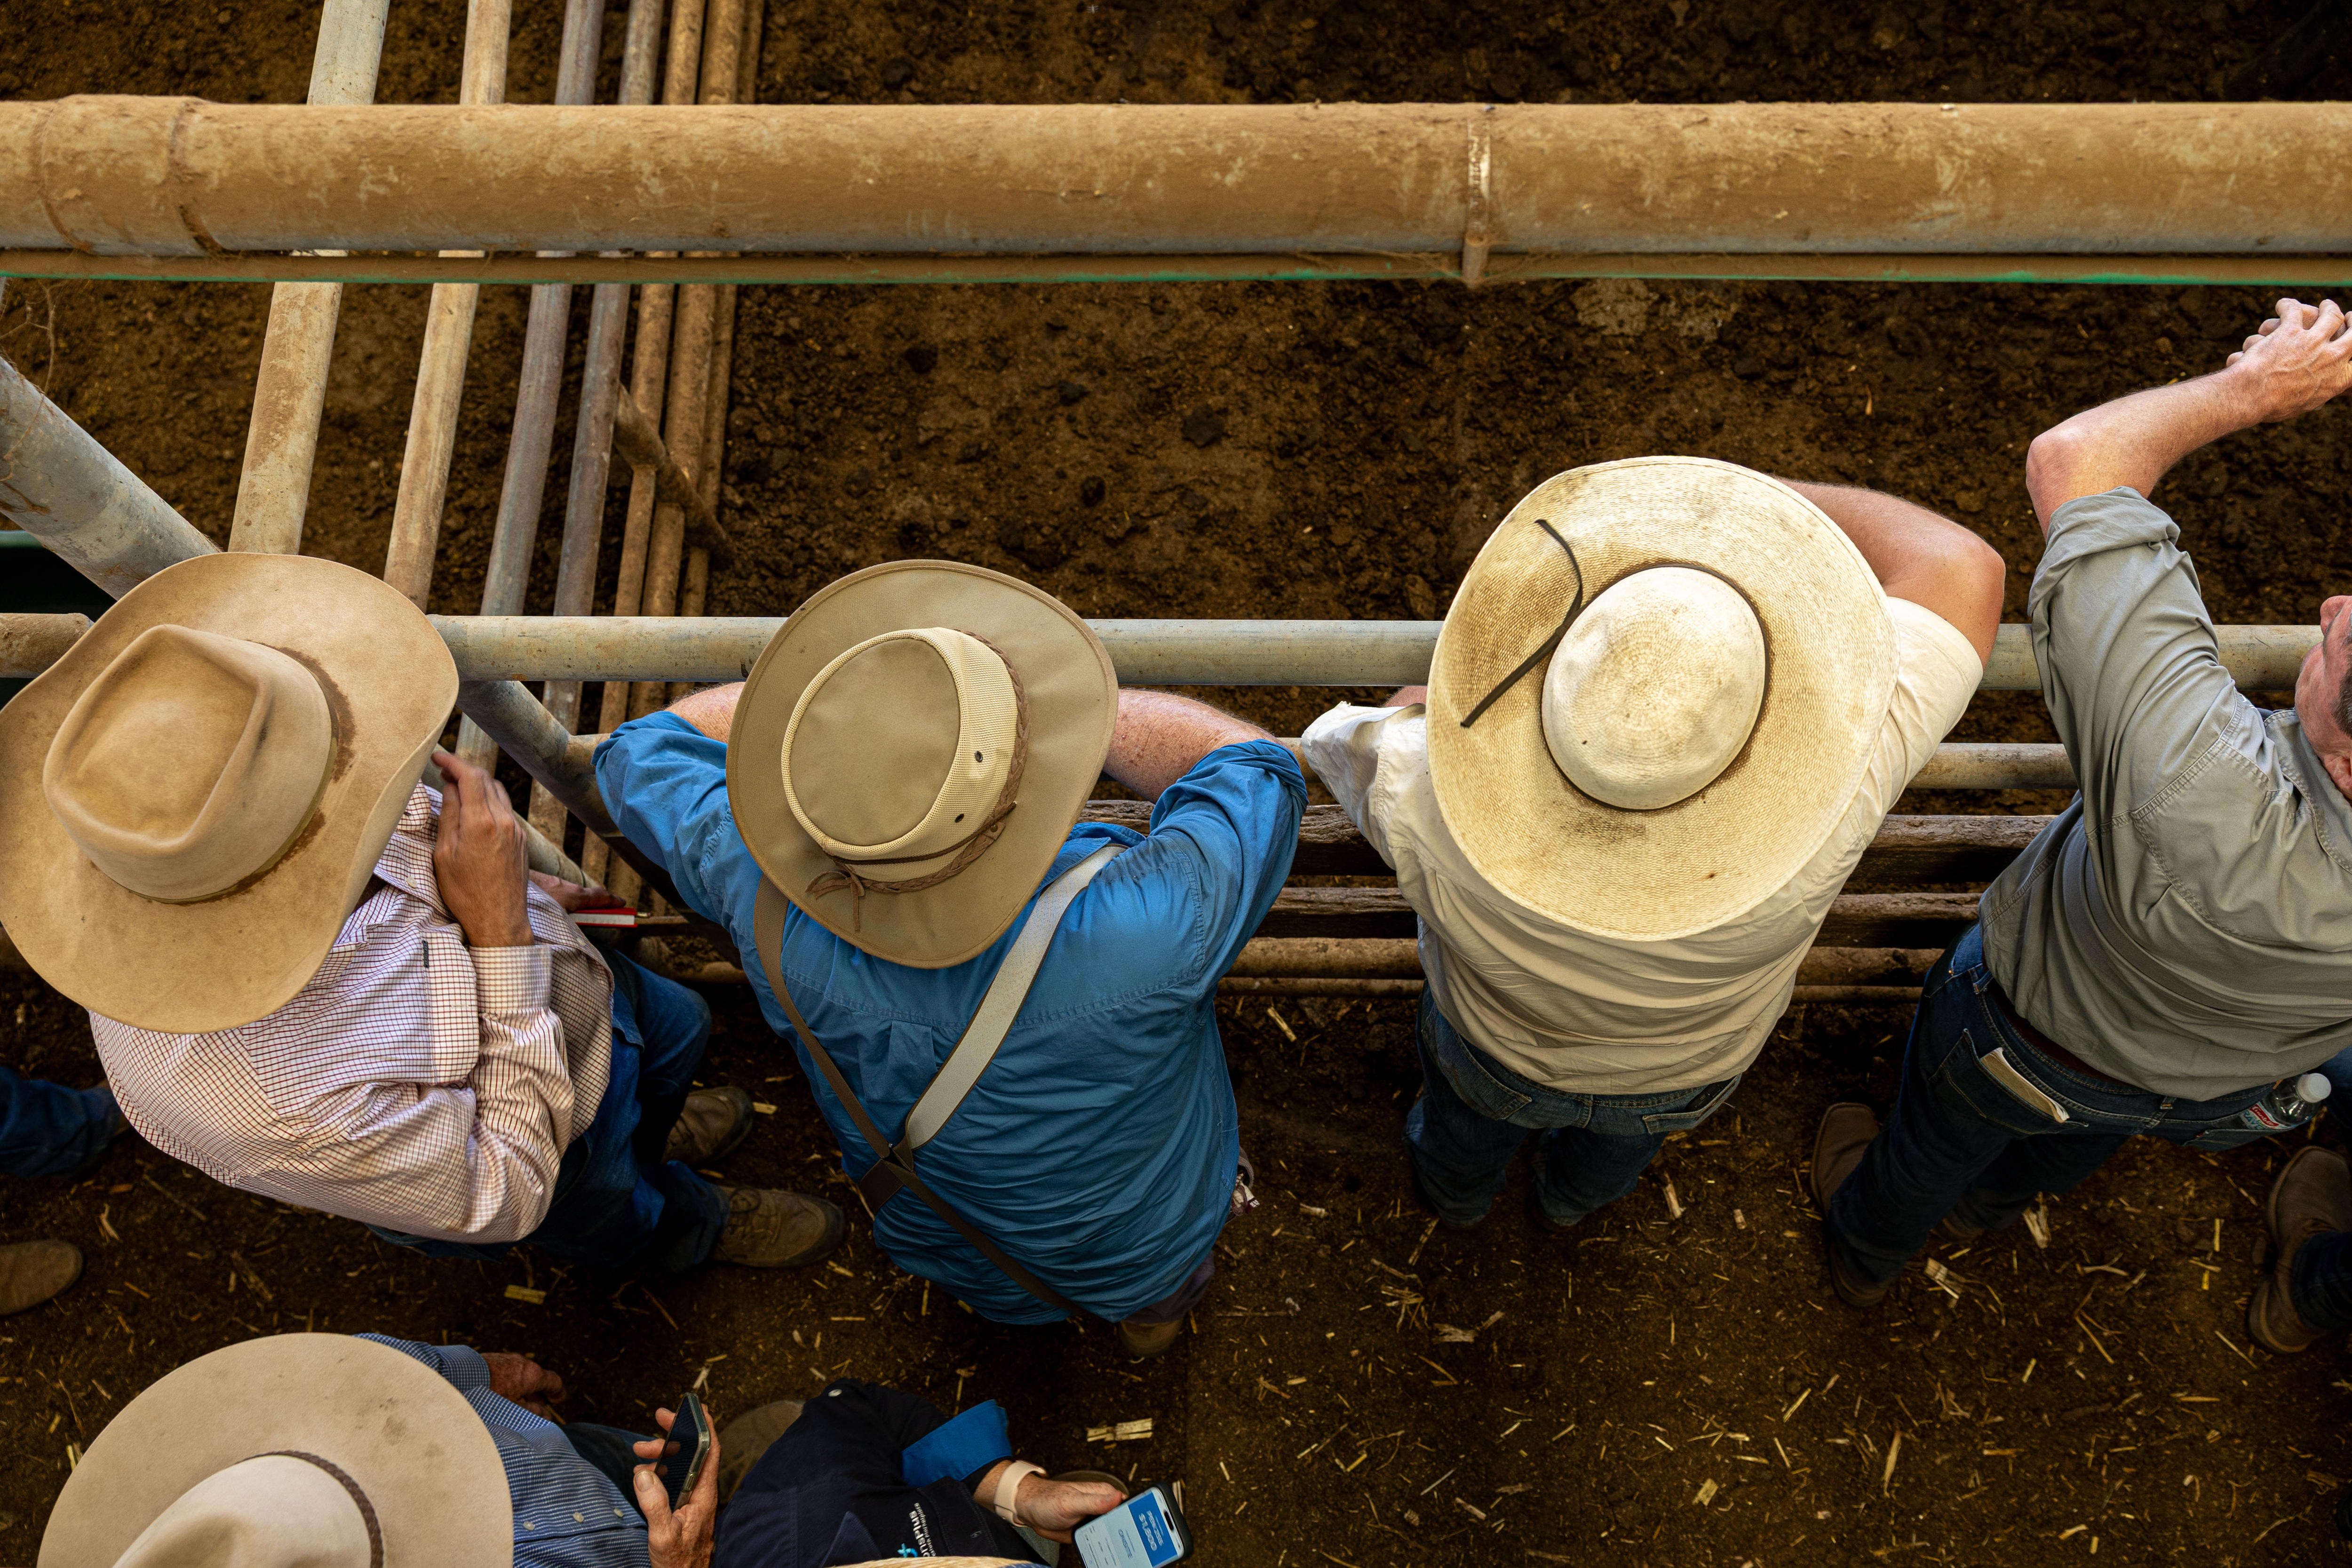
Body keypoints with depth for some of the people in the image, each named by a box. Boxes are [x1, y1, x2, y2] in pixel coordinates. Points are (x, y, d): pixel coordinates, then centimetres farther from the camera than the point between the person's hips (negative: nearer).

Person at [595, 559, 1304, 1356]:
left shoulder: (781, 904, -35)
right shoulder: (1146, 935, -46)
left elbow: (644, 751, -14)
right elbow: (1253, 766, -26)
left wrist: (829, 695, -10)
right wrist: (1070, 704, -21)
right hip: (1141, 1248, -2)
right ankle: (1158, 1303, 52)